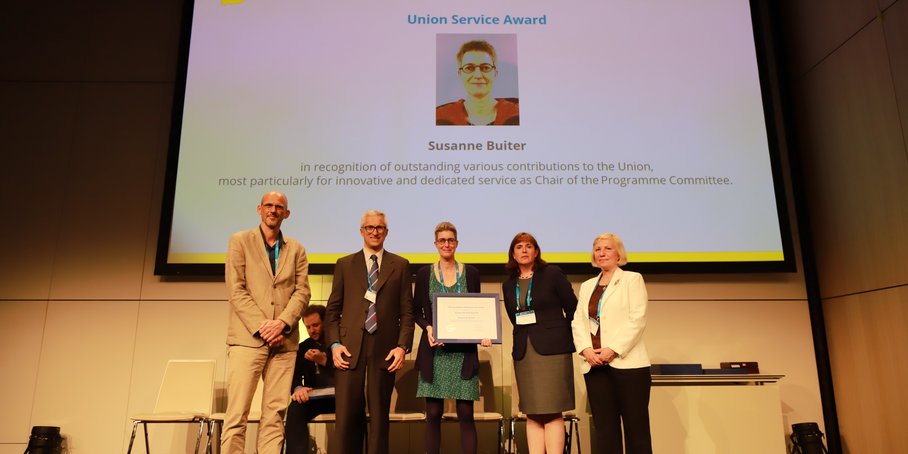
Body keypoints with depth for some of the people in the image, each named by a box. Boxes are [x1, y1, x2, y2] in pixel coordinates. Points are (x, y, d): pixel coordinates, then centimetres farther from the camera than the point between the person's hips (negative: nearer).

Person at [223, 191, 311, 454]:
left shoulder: (296, 249, 15)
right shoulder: (240, 241, 7)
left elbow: (302, 292, 6)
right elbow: (236, 289, -2)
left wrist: (282, 323, -11)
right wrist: (261, 326, -12)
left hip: (284, 341, 3)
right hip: (248, 337, -2)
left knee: (274, 415, 2)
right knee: (237, 413, -6)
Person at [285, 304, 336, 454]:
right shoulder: (303, 347, 13)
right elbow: (295, 377, 3)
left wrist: (324, 361, -19)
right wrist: (298, 388, -23)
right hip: (314, 398, 3)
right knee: (295, 408, -31)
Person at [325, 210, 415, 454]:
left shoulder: (400, 265, 10)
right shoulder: (344, 264, 12)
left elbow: (407, 311, 6)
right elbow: (333, 309, 9)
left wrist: (403, 346, -5)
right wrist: (334, 343, -3)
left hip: (385, 348, 0)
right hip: (350, 347, 0)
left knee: (380, 414, 6)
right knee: (347, 414, -1)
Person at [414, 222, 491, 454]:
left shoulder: (471, 272, 7)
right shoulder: (424, 273, 6)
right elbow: (416, 311, 9)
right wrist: (428, 328, -11)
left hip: (464, 350, 0)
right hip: (434, 351, 0)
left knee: (465, 413, -1)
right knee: (433, 413, 2)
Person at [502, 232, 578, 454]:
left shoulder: (553, 274, -1)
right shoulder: (509, 284, 12)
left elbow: (573, 309, 1)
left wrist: (565, 339, 5)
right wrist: (524, 338, 6)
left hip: (553, 350, -4)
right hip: (524, 353, 4)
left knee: (552, 412, -5)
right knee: (532, 414, 5)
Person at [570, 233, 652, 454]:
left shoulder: (632, 279, 4)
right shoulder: (586, 286, 18)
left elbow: (637, 319, -6)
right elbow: (577, 321, 11)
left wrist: (613, 350, -14)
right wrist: (586, 349, -7)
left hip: (627, 363, -4)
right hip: (595, 365, 4)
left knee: (636, 427, -1)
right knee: (605, 427, 6)